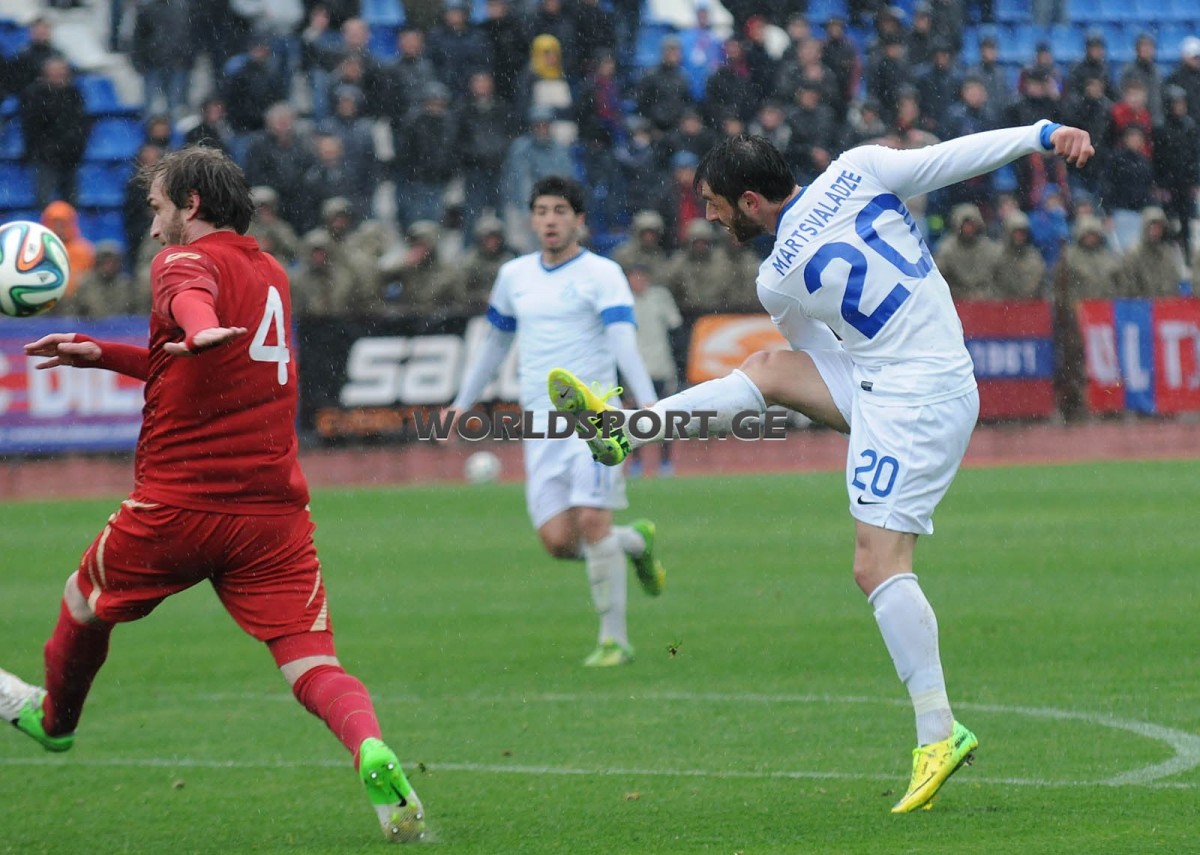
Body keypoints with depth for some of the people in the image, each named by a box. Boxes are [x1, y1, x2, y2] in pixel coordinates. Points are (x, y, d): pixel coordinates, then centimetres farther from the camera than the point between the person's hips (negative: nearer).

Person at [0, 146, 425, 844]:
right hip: (275, 512, 5)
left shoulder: (186, 260, -5)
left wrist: (199, 329, -54)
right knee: (316, 669, -6)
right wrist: (97, 354, 33)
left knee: (85, 604, 25)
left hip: (178, 506, -5)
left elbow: (191, 294, -32)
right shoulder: (272, 276, 19)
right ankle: (373, 753, -36)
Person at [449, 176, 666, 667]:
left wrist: (647, 401, -30)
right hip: (541, 423, 5)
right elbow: (495, 343, 28)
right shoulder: (514, 276, 13)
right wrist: (463, 403, 29)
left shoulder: (602, 275, -3)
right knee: (557, 540, -6)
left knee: (591, 520, -16)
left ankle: (614, 640, -4)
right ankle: (636, 542, 25)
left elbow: (623, 341, -17)